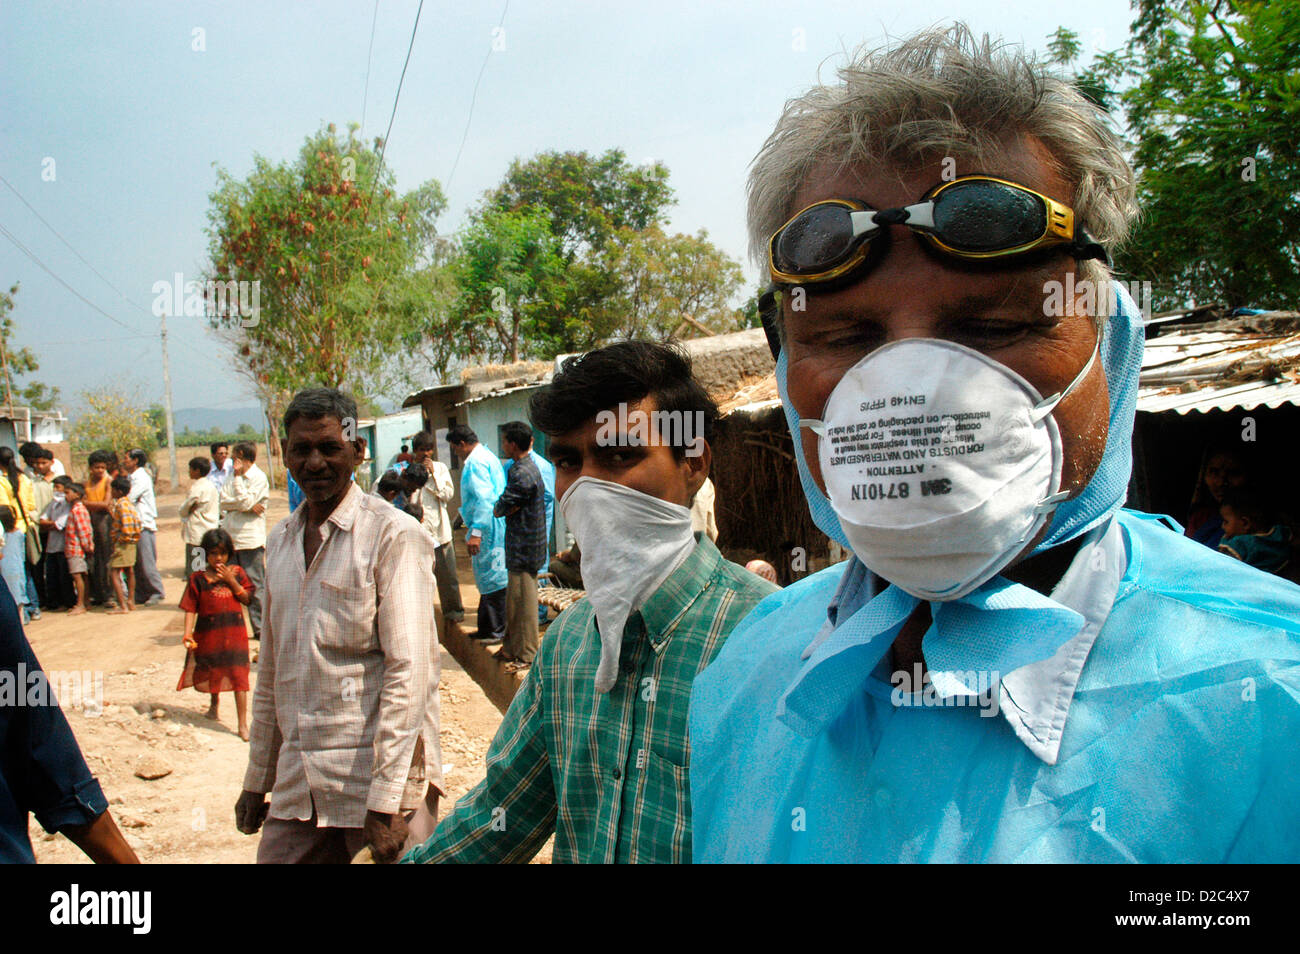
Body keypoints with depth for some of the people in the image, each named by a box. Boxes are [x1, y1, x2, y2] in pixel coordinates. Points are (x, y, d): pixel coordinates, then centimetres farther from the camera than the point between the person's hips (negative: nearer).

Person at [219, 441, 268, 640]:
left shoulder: (259, 478, -5)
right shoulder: (233, 478, 17)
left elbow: (245, 502, -16)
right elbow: (224, 502, 3)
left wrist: (237, 476, -11)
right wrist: (248, 505, -12)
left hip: (251, 540, -7)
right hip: (231, 538, 7)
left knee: (255, 586, -3)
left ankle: (260, 629, 2)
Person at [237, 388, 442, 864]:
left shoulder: (394, 535, -9)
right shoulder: (281, 540, 12)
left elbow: (408, 670, -14)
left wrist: (386, 802, -18)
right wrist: (257, 780, 18)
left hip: (378, 781, -6)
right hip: (298, 789, 6)